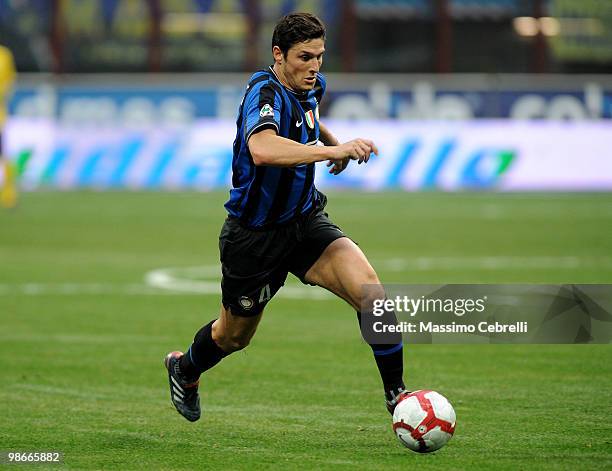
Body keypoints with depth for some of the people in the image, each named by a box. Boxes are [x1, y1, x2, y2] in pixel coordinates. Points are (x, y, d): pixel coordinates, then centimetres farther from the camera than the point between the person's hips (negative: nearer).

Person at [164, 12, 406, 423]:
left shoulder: (312, 86, 0)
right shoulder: (265, 93, -26)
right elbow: (262, 150, -50)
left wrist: (334, 143, 27)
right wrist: (332, 151, -57)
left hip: (305, 222, 6)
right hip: (254, 236, -6)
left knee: (366, 286, -22)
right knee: (234, 336, 17)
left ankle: (396, 394, -14)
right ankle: (184, 369, 51)